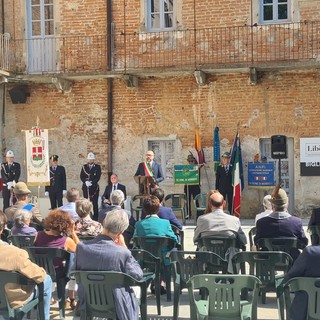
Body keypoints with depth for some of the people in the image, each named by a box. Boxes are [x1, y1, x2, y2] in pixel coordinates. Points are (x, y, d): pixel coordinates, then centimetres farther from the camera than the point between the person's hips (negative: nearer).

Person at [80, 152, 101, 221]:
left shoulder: (97, 167, 5)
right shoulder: (84, 167, 13)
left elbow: (98, 177, -4)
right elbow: (81, 176, 6)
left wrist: (91, 182, -17)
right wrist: (86, 182, -13)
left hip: (94, 187, -2)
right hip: (86, 187, 2)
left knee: (95, 203, -5)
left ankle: (95, 217, -1)